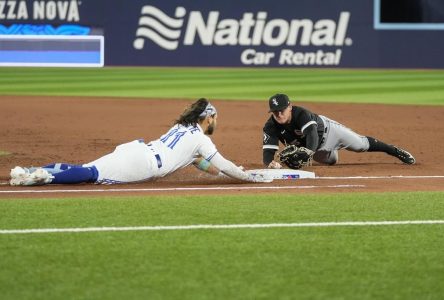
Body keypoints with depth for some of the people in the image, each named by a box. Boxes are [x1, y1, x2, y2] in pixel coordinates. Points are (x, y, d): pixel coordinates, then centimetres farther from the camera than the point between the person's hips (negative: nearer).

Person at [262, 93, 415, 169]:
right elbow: (267, 153, -39)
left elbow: (312, 135, -57)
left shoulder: (301, 114, -42)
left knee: (362, 144, 8)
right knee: (331, 160, 30)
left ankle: (396, 151, 31)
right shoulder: (271, 127, -33)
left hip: (325, 130, -4)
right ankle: (331, 152, 67)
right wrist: (271, 163, -64)